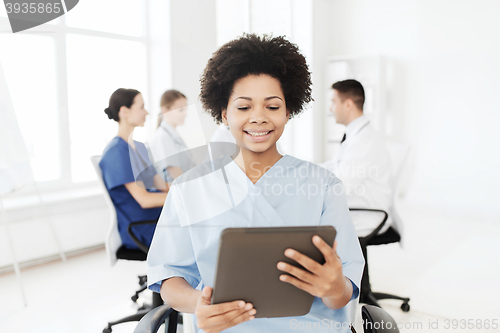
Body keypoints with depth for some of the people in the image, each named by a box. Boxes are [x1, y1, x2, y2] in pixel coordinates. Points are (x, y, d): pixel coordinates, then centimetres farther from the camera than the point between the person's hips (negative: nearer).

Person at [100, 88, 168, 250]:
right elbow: (143, 199, -19)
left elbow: (159, 184, 13)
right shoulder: (116, 151, -14)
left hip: (156, 215, 9)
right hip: (138, 229, -8)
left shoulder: (139, 146, 15)